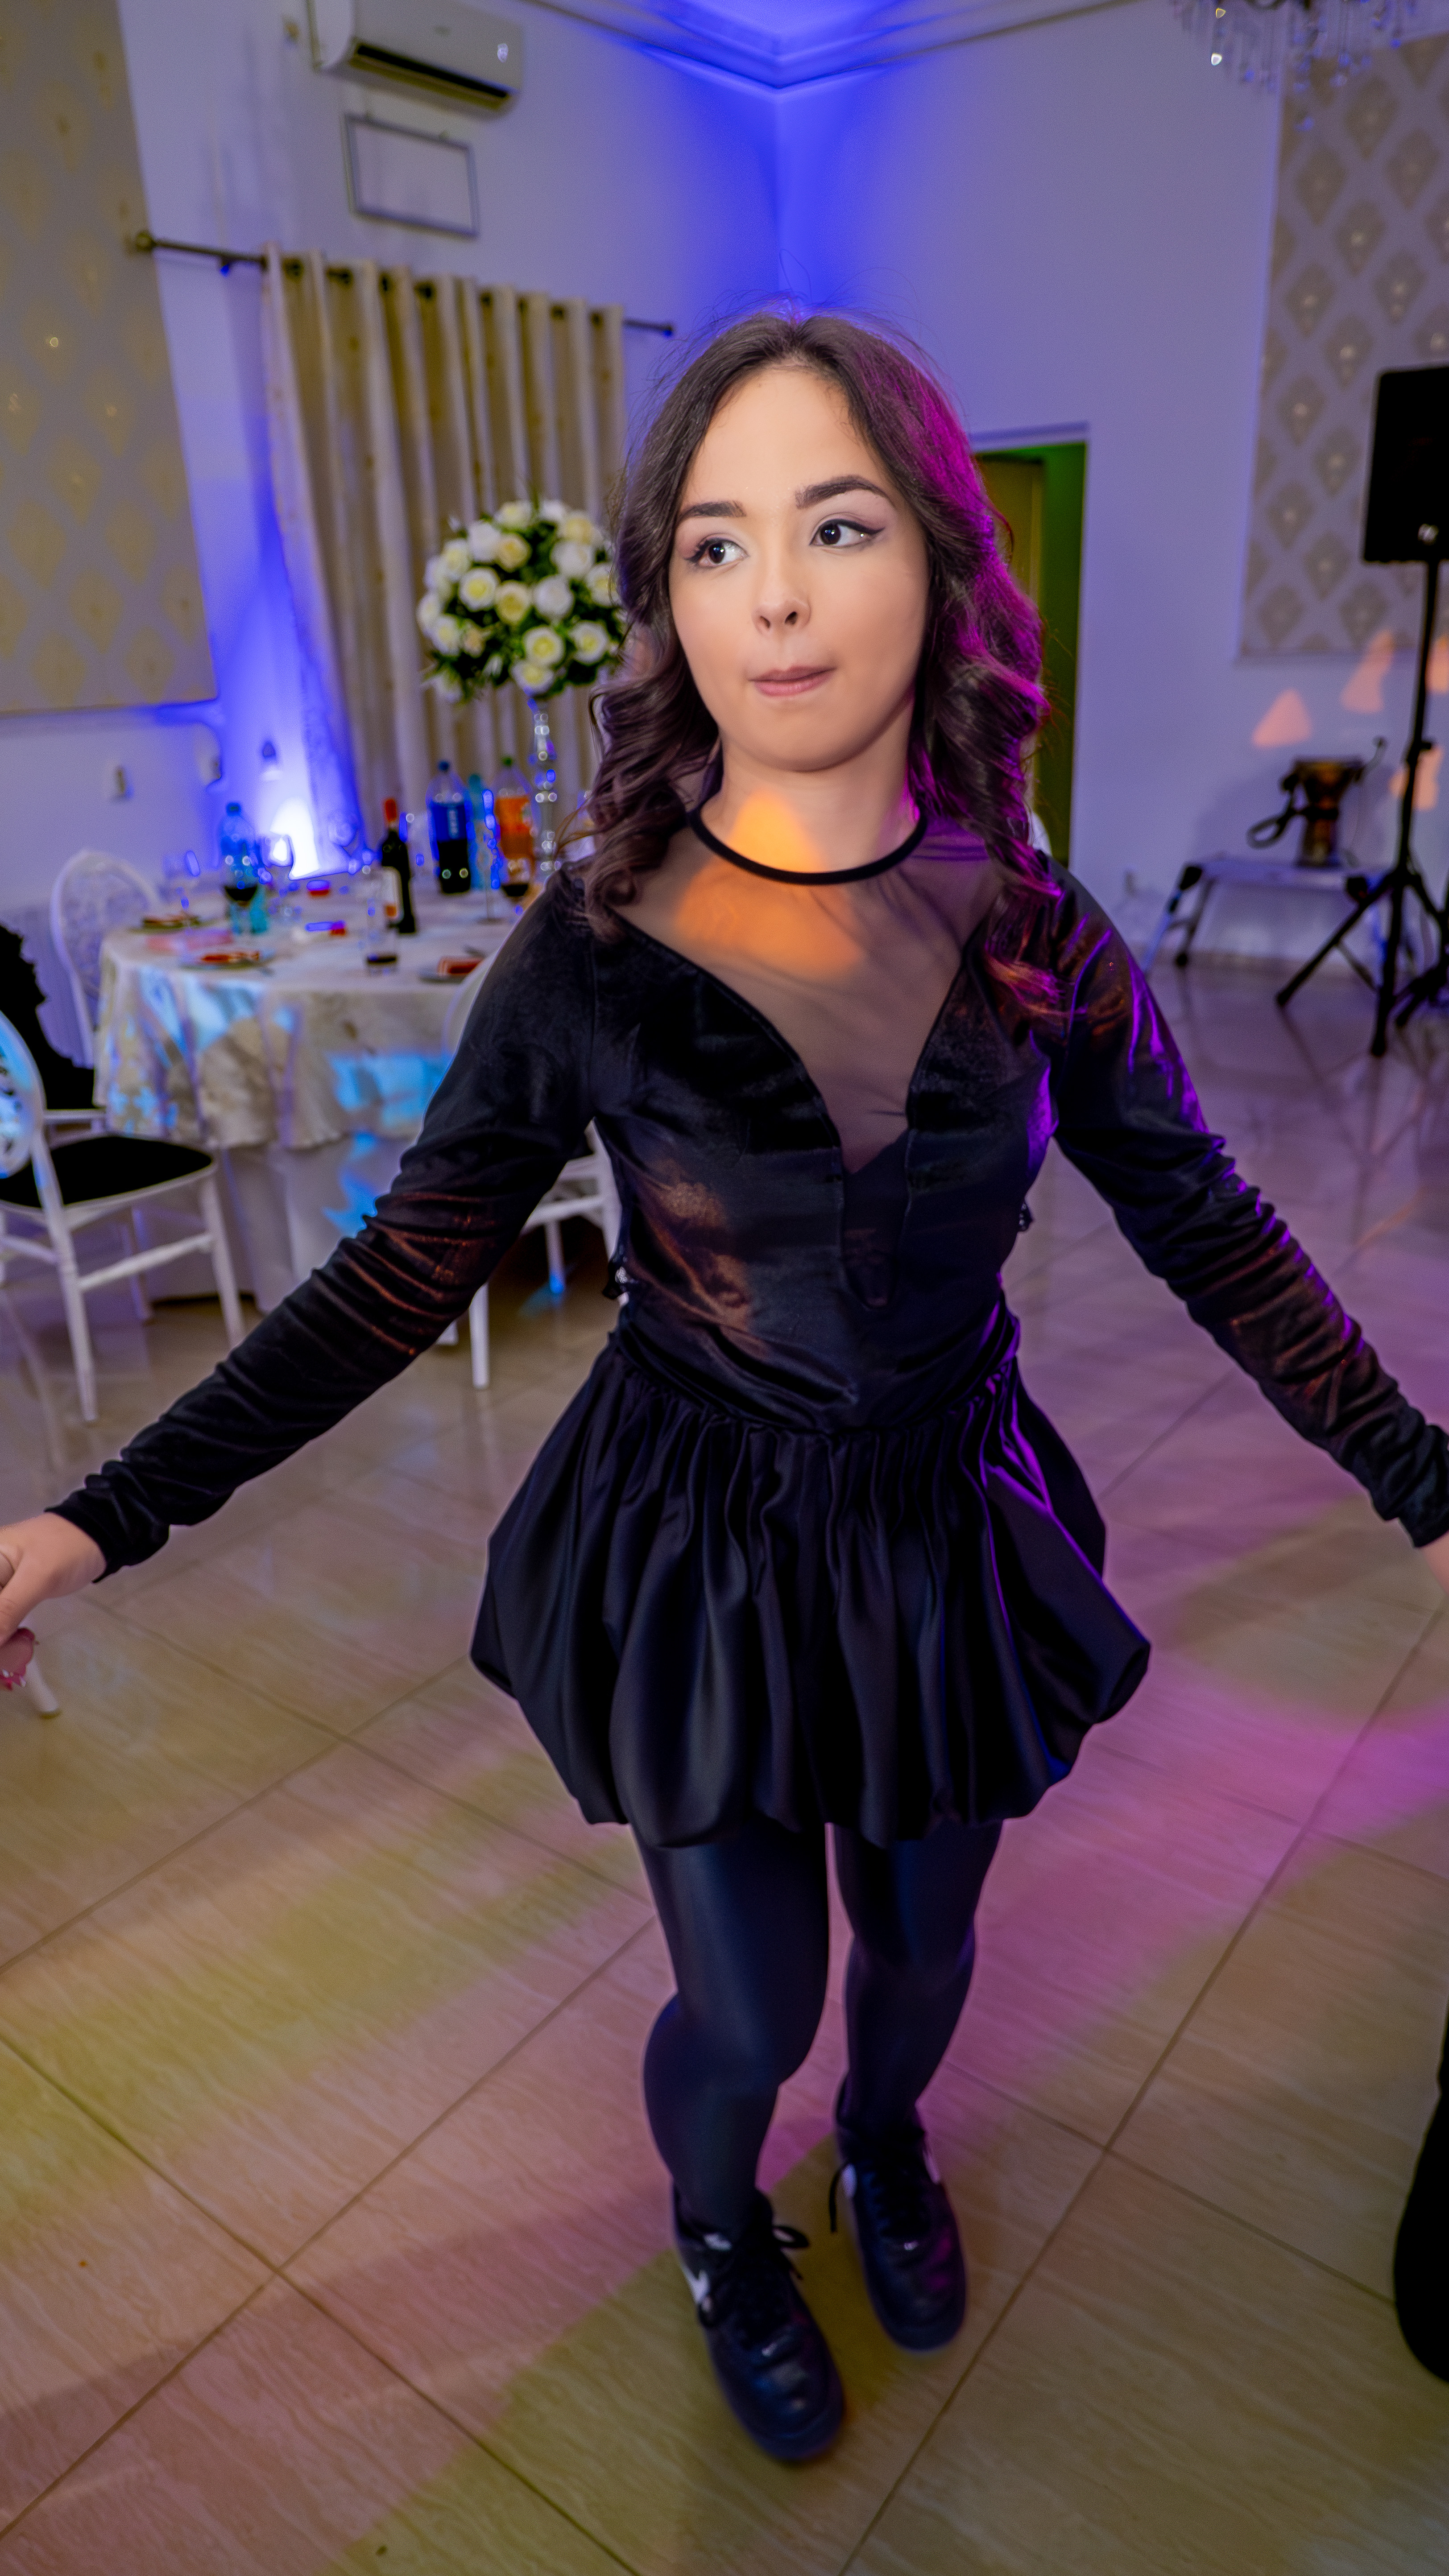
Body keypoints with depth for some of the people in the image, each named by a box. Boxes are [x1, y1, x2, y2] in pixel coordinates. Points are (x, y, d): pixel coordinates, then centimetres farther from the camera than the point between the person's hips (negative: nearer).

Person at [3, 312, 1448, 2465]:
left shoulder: (1036, 937, -10)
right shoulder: (593, 948, -16)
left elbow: (1207, 1227, -1)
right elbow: (407, 1271, -10)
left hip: (955, 1530, 3)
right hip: (696, 1541, -2)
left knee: (922, 1935, 23)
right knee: (748, 2010, 12)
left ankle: (887, 2146, 61)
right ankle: (719, 2232, 51)